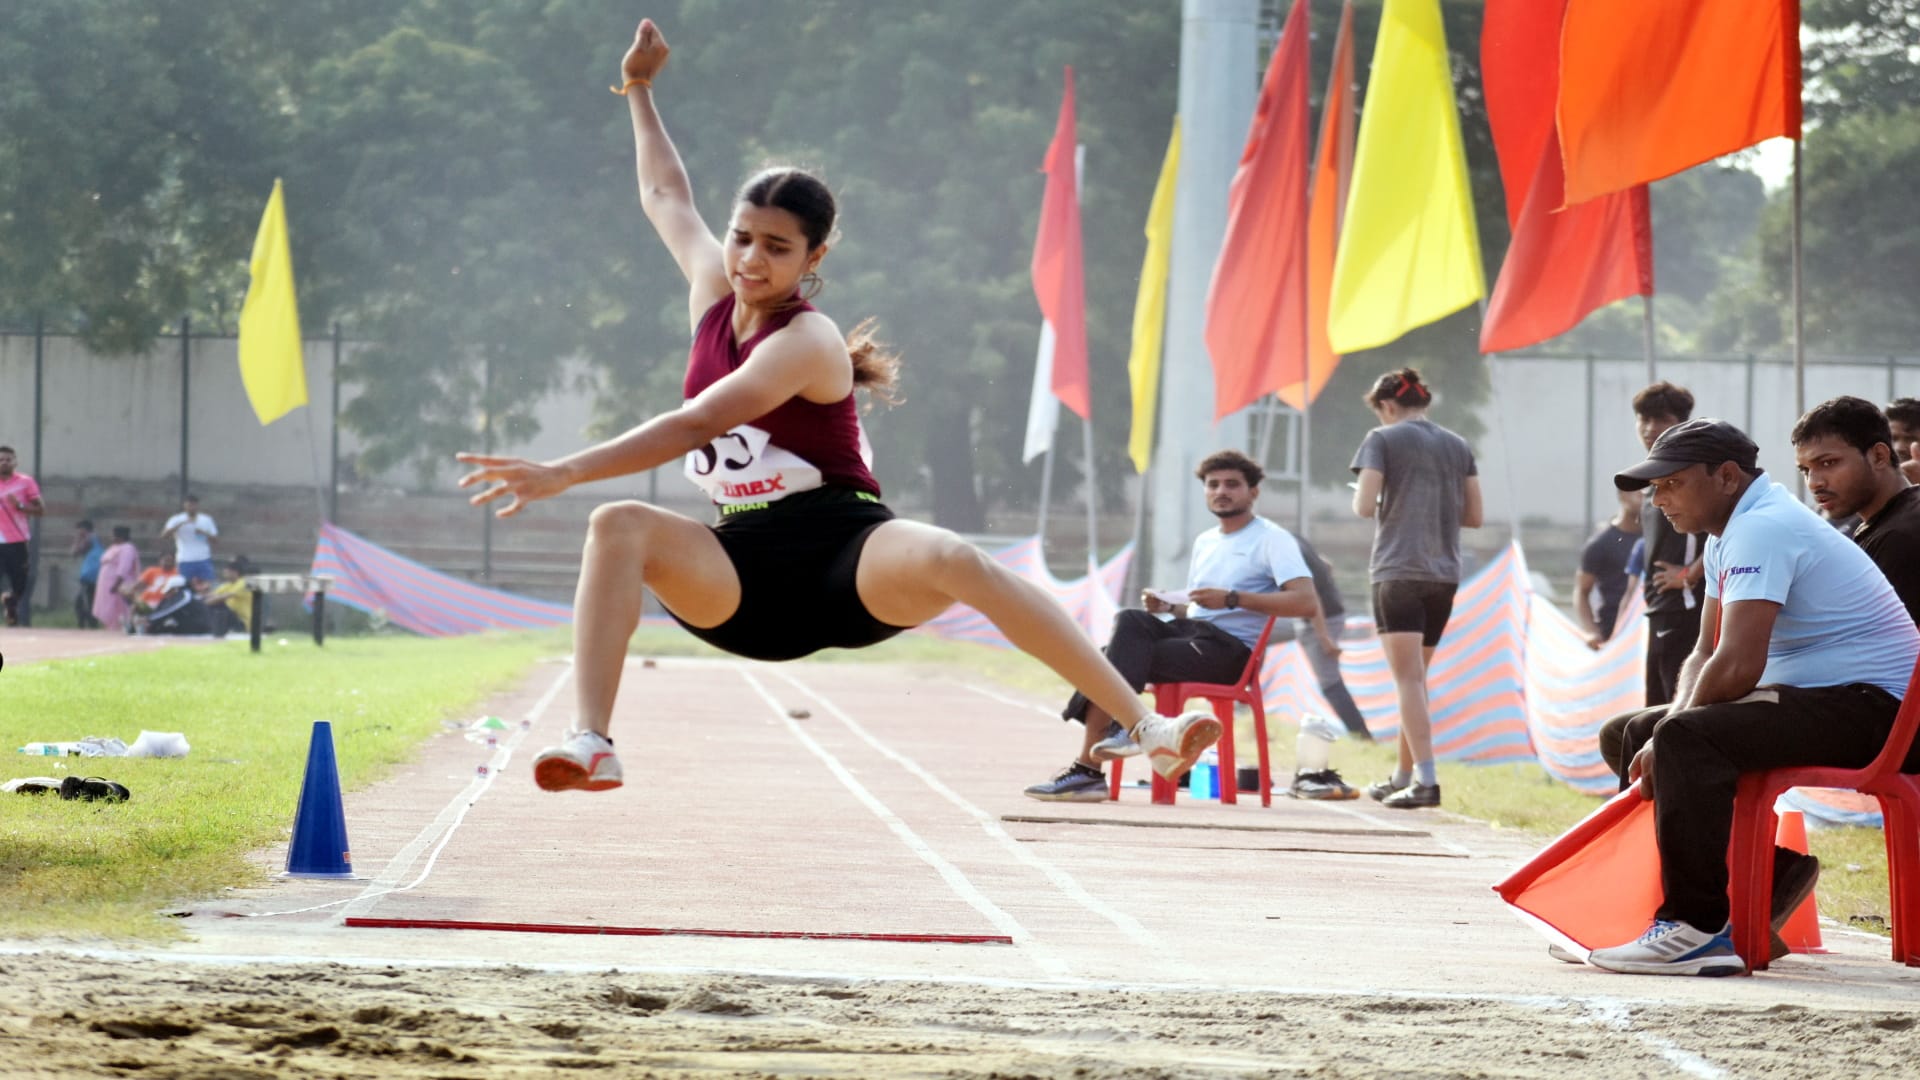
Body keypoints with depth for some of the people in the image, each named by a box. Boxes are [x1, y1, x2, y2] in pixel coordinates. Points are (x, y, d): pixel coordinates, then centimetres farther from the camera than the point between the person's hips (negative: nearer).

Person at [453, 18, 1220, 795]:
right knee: (620, 527, -24)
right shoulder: (713, 294, 9)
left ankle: (1146, 727, -39)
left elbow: (695, 425, -25)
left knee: (954, 562, -37)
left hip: (847, 557, -5)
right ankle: (590, 742, -35)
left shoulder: (806, 342, -13)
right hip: (745, 573, 5)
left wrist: (564, 473, -31)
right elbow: (666, 196, 29)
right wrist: (639, 91, 35)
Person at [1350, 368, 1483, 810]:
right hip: (1444, 574, 5)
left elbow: (1365, 505, -10)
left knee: (1409, 678, -9)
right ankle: (1403, 777, 23)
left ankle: (1426, 779, -21)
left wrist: (1369, 502, 12)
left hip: (1398, 571, -5)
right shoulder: (1458, 446, 13)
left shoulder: (1383, 439, -2)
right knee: (1415, 677, 16)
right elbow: (1473, 516, 12)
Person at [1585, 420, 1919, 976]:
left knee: (1684, 741, -32)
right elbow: (1706, 654, 17)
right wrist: (1671, 725, -3)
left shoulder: (1763, 528, -18)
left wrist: (1673, 732, -13)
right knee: (1626, 735, 11)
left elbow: (1738, 665, -27)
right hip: (1809, 698, 11)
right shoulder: (1729, 535, 15)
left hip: (1870, 706, -11)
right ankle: (1768, 872, 5)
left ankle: (1697, 930, -32)